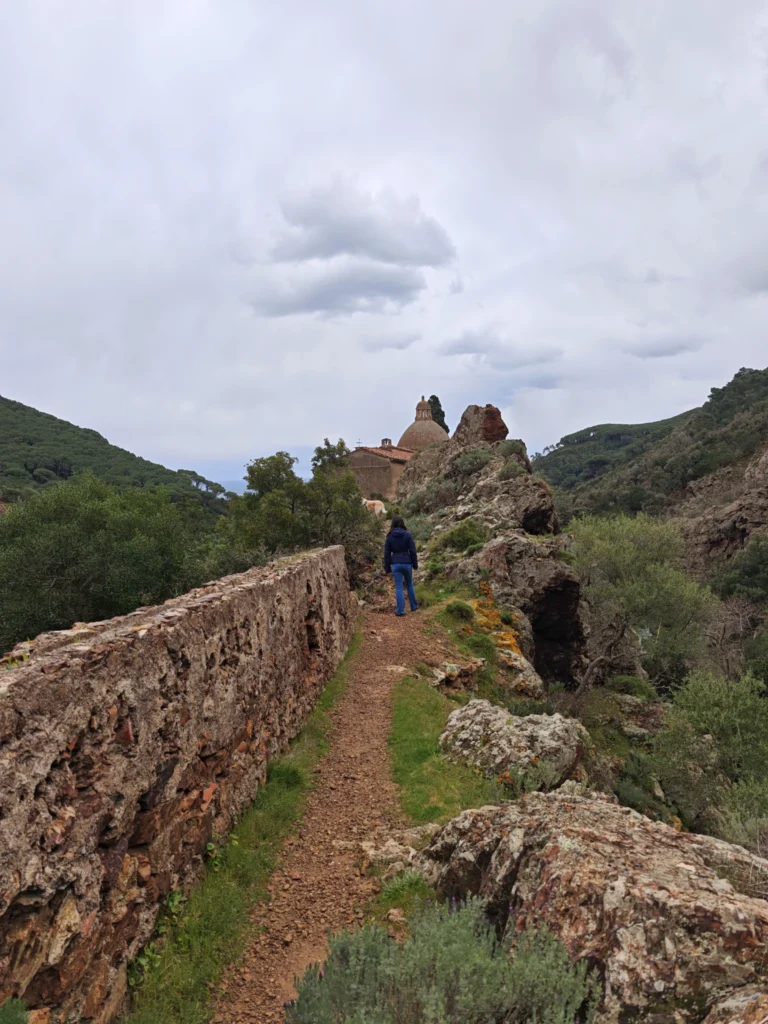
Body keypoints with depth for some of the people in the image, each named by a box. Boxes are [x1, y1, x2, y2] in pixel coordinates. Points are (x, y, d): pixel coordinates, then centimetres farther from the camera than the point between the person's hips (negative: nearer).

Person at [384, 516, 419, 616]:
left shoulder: (389, 537, -2)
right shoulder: (407, 535, -6)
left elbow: (386, 554, -1)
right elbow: (413, 551, -7)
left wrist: (387, 569, 6)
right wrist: (415, 564, 3)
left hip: (395, 564, 0)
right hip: (407, 563, 1)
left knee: (399, 587, 3)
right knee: (409, 584, 20)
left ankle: (400, 610, -1)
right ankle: (413, 606, 29)